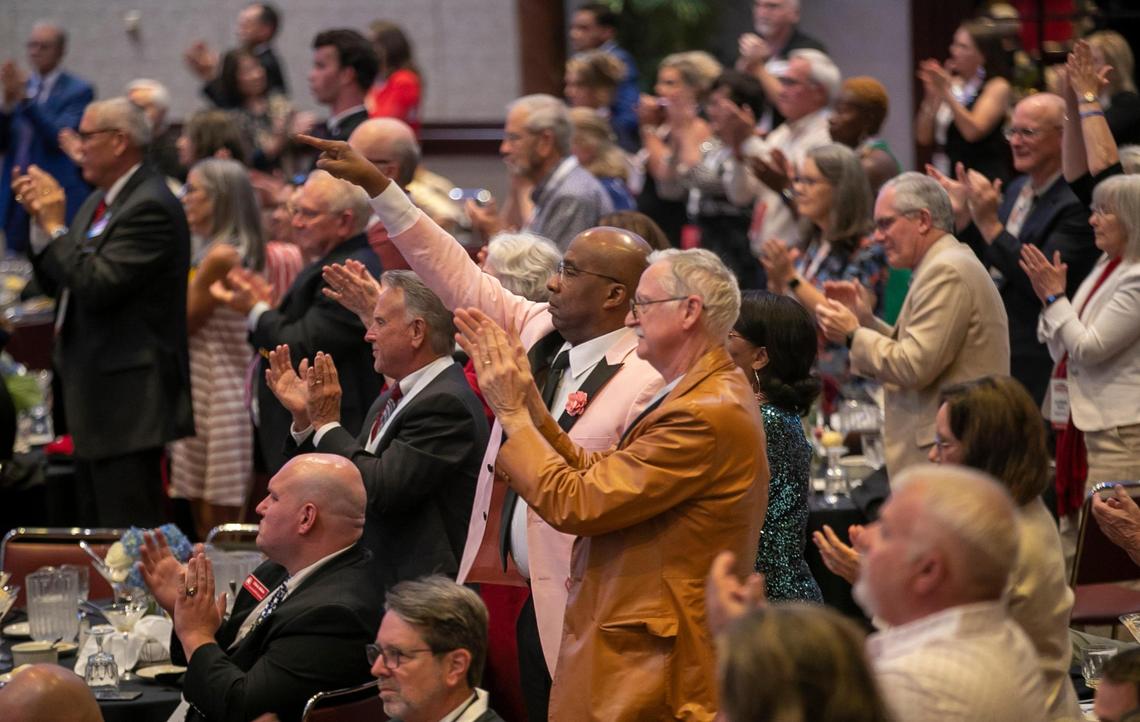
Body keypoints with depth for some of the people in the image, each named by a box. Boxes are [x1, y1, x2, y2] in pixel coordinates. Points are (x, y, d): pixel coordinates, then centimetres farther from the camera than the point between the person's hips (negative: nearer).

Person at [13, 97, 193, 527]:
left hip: (129, 399, -10)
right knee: (97, 533, 15)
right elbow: (57, 283, 16)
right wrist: (42, 220, 3)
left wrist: (55, 226, -15)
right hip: (94, 396, 10)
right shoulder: (99, 202, 15)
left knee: (129, 532, -9)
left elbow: (97, 285, -25)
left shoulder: (150, 208, -16)